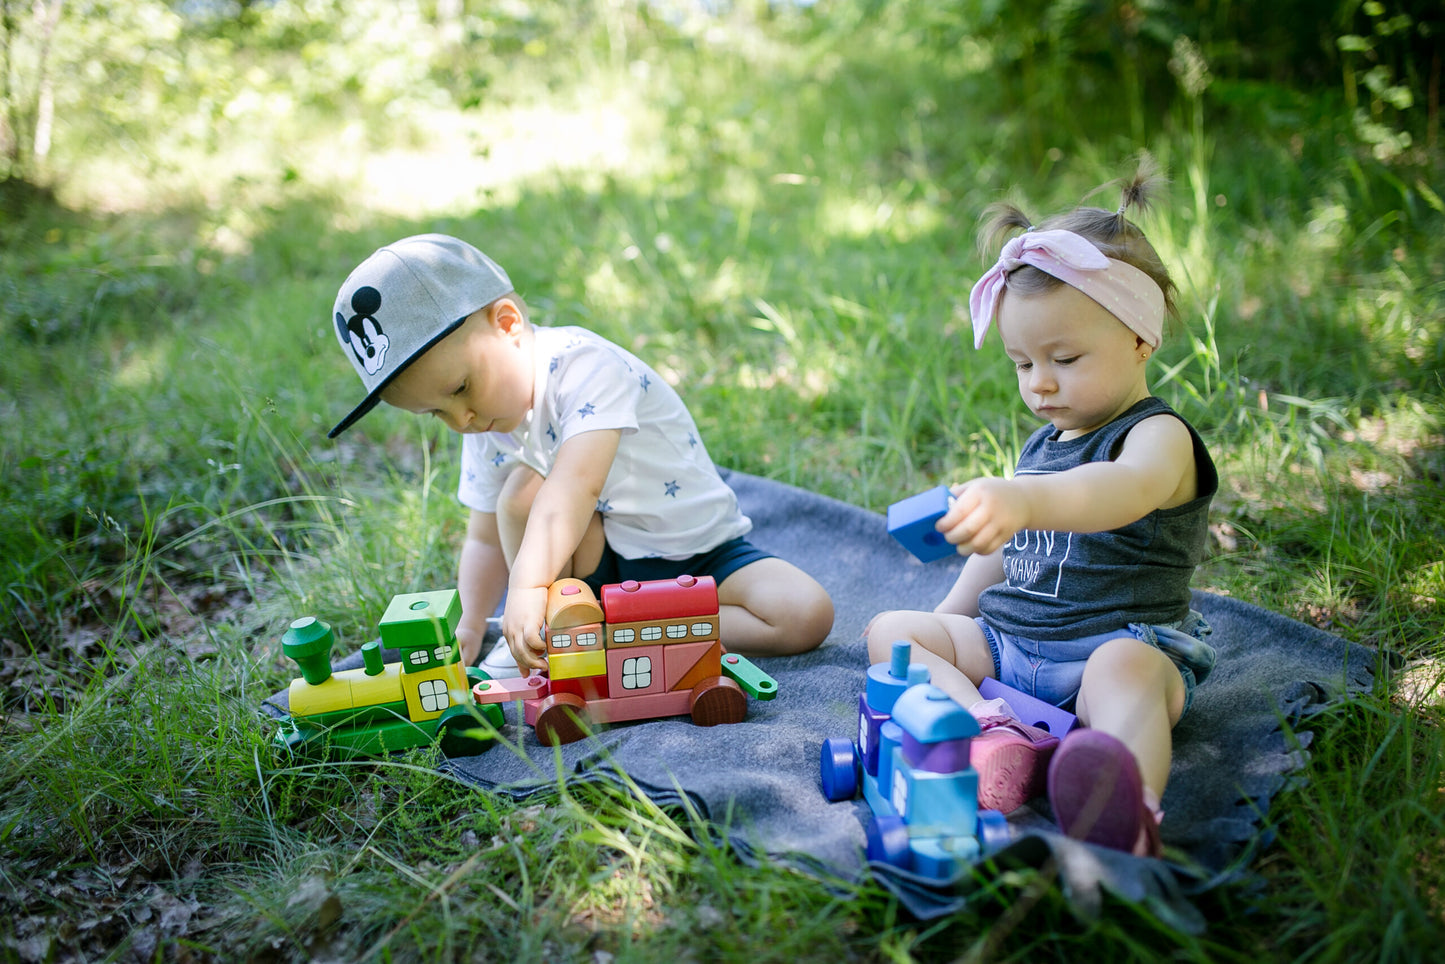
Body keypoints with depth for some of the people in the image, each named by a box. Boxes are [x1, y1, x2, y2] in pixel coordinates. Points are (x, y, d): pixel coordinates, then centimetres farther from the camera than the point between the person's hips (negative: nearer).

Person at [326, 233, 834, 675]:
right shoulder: (484, 432, -3)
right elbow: (486, 539, 5)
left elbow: (577, 485, -41)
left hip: (703, 552, -3)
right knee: (523, 490, -25)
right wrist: (469, 627, -9)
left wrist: (530, 585, -51)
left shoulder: (584, 366, -26)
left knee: (808, 615, -27)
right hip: (601, 562, 4)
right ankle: (550, 630, -10)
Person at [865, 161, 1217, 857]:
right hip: (1007, 642, 8)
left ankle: (1124, 805, -68)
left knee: (1121, 667, -39)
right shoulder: (1043, 444, 18)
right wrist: (946, 620, 21)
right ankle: (991, 733, -34)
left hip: (1127, 638, -8)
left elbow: (1126, 491, -36)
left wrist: (1023, 498, -56)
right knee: (888, 629, -7)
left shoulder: (1159, 435, -9)